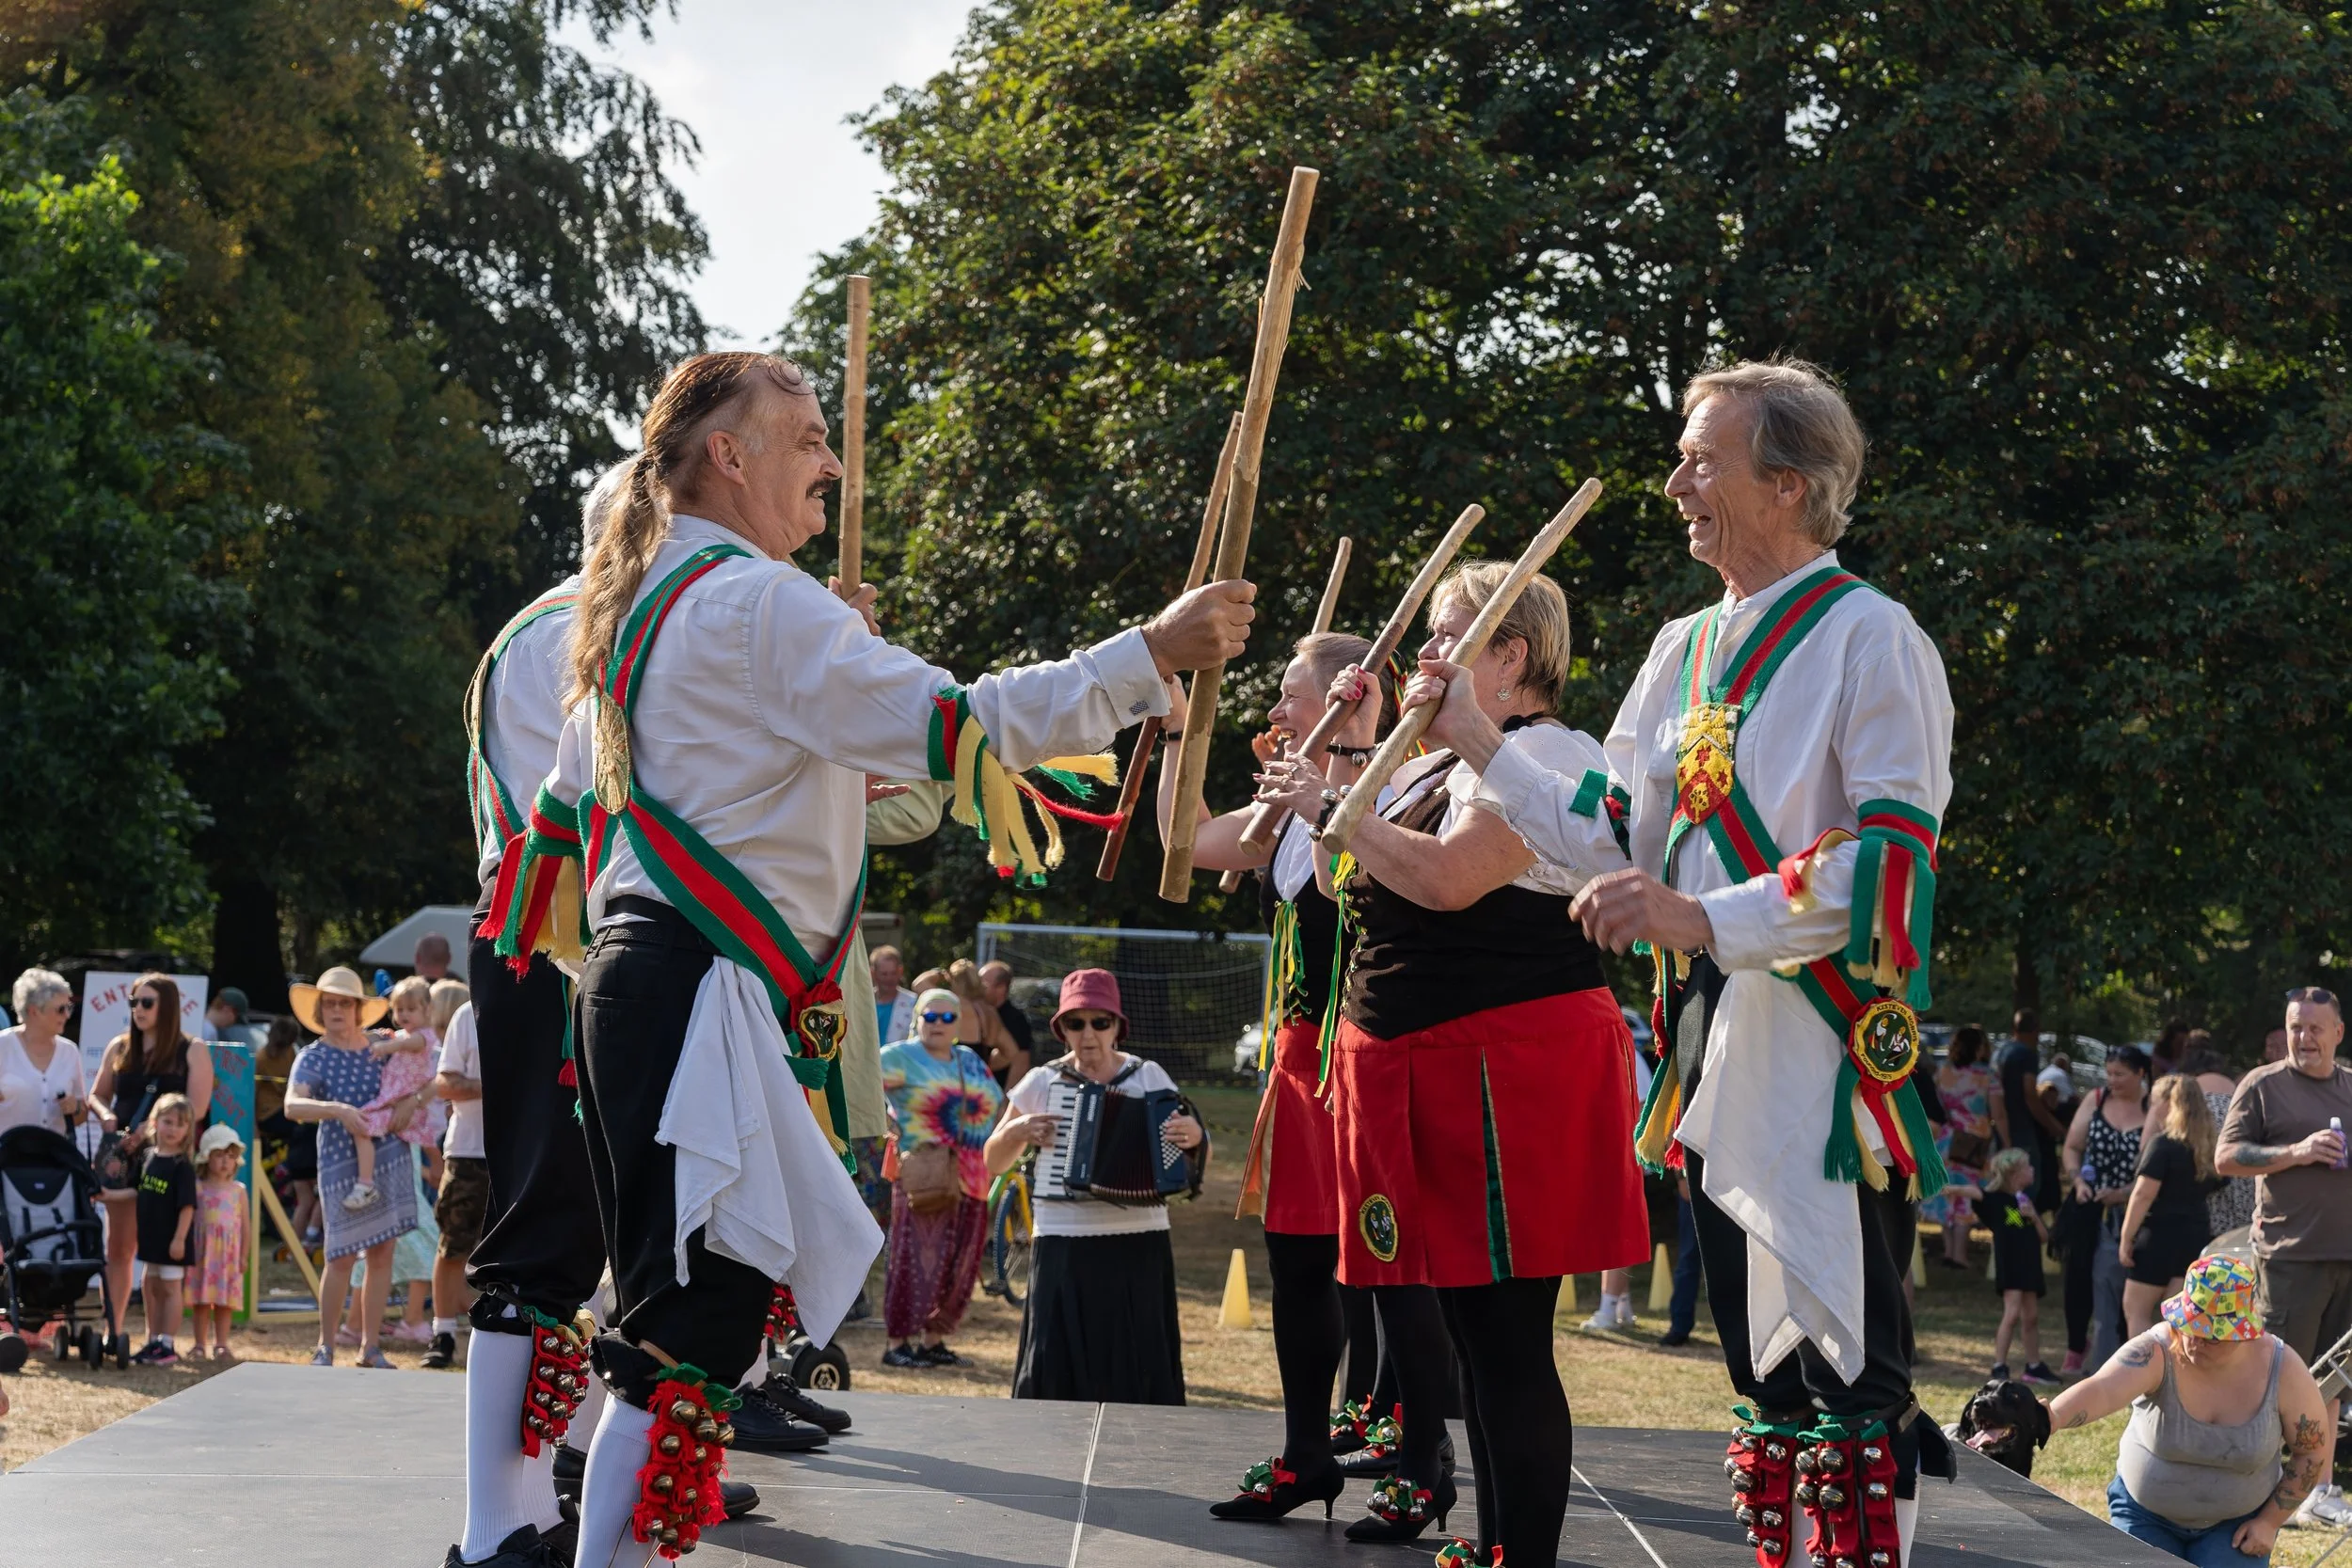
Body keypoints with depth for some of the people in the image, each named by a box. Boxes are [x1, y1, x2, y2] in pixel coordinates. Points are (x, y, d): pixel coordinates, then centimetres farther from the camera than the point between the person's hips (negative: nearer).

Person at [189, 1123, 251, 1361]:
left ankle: (221, 1344, 7)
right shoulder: (197, 1188, 3)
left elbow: (246, 1226, 6)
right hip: (202, 1254, 0)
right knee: (201, 1301, 4)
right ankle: (201, 1344, 11)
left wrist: (244, 1256, 1)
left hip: (229, 1256, 0)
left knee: (224, 1302, 2)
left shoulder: (238, 1191, 5)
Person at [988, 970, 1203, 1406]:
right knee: (1058, 1370, -3)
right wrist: (1017, 1132, -10)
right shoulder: (1043, 1082, 4)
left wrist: (1193, 1136, -14)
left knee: (1140, 1368, 0)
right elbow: (992, 1164, 11)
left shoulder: (1149, 1077, 5)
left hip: (1139, 1249, 0)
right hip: (1065, 1250, 0)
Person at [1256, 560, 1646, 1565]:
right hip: (1428, 1067, 10)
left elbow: (1446, 878, -24)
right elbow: (1367, 884, 26)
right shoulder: (1446, 764, 21)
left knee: (1505, 1336, -10)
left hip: (1508, 1063, -10)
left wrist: (1330, 806, -13)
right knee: (1467, 1325, 14)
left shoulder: (1544, 754, -11)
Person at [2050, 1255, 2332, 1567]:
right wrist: (2049, 1419, -67)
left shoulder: (2282, 1369, -18)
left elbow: (2315, 1448, -3)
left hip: (2235, 1526, 1)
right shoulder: (2157, 1353, -26)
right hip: (2146, 1515, 0)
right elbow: (2100, 1391, -46)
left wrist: (2270, 1521, -6)